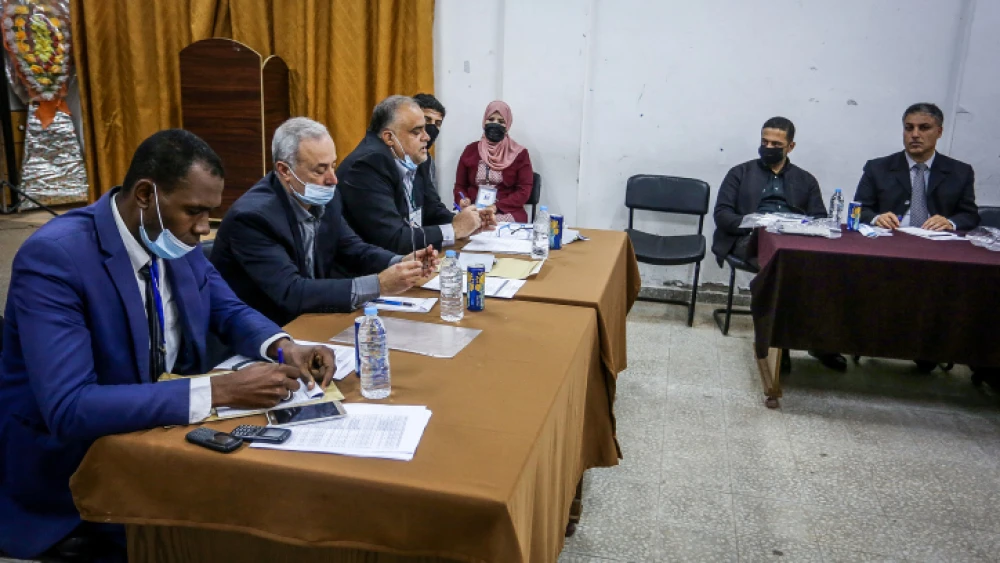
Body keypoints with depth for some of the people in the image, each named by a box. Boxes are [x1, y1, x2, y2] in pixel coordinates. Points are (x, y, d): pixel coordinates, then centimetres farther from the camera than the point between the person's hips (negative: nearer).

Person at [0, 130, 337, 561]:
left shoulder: (174, 240, -3)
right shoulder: (53, 256, -24)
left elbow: (229, 311, 9)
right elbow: (69, 409, -32)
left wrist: (284, 347, -14)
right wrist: (219, 391, -37)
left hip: (157, 431, 7)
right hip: (69, 471, -7)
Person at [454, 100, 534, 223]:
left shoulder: (519, 153, 5)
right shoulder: (471, 150, 12)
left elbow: (524, 191, -2)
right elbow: (460, 185, 15)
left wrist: (497, 207, -15)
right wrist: (463, 201, -8)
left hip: (507, 212, -2)